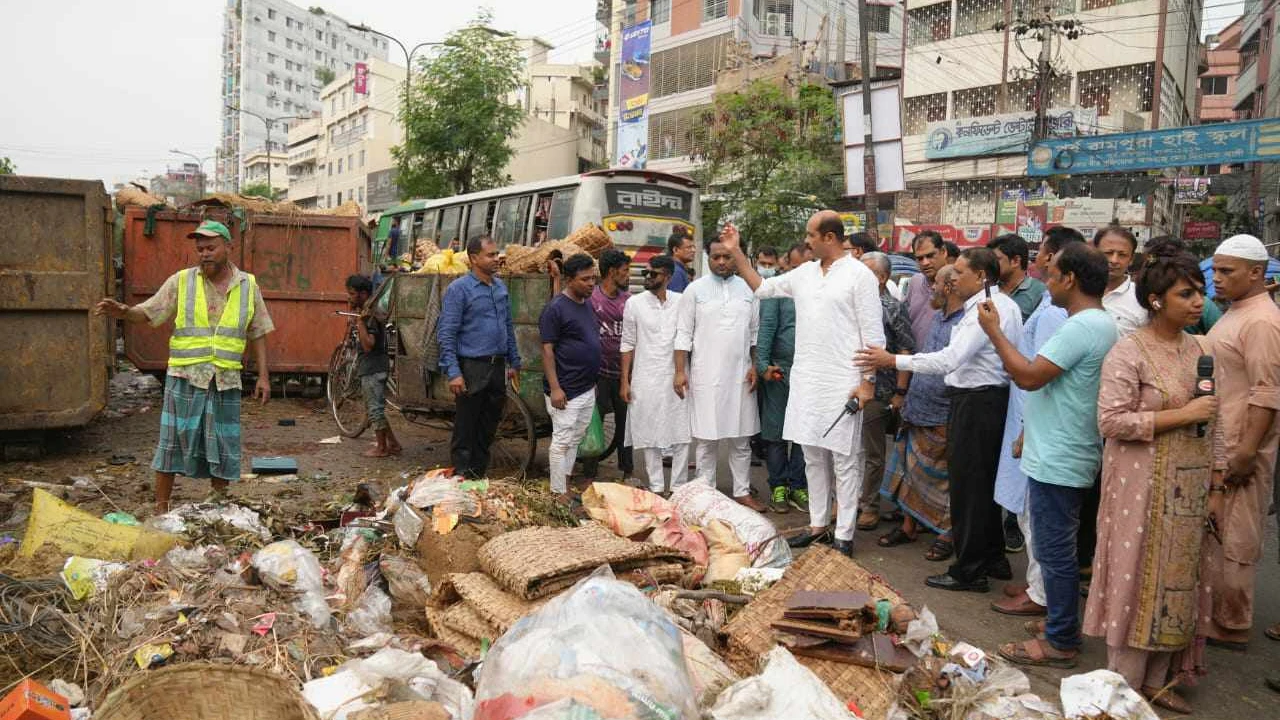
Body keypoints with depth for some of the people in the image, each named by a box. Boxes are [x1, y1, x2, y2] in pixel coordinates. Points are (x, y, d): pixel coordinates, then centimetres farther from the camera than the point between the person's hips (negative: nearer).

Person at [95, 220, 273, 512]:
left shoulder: (248, 285, 5)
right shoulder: (181, 281, 1)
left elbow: (258, 333, 8)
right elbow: (148, 313, 1)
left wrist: (263, 375, 3)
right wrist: (124, 312, -21)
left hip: (226, 381, 1)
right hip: (185, 378, -1)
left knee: (222, 448, 9)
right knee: (172, 443, 4)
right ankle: (161, 509, 16)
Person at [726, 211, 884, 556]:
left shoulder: (859, 275, -8)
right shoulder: (804, 273, 10)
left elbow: (873, 334, -9)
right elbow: (762, 287, 21)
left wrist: (868, 381, -13)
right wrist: (737, 252, 14)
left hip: (843, 383, -6)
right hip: (806, 381, 7)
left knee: (844, 461, 2)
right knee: (813, 456, 13)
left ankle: (844, 535, 10)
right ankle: (818, 525, 25)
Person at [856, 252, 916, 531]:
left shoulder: (893, 308, -7)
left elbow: (907, 351, -8)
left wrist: (900, 392, -11)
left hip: (876, 392, -5)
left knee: (873, 454, 6)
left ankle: (870, 505, 19)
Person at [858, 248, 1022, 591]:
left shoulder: (986, 309, -19)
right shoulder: (1007, 305, 12)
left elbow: (950, 359, -27)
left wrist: (892, 361, -24)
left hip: (974, 403, -10)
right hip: (992, 398, 10)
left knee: (967, 486, -1)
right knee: (985, 482, 19)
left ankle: (968, 571, 9)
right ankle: (993, 559, 31)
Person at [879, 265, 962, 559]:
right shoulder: (939, 318, 13)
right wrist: (908, 396, 21)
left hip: (943, 416, -8)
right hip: (917, 410, 8)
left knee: (945, 477, 4)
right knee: (910, 470, 14)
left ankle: (947, 534, 17)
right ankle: (909, 526, 27)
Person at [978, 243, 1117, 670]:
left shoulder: (1081, 327, -21)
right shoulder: (1100, 324, 13)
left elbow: (1029, 376, -24)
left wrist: (993, 330, -15)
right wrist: (1029, 433, 22)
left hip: (1058, 462, -11)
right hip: (1064, 455, 11)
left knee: (1055, 553, 0)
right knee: (1058, 550, 19)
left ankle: (1060, 642, 10)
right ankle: (1062, 625, 31)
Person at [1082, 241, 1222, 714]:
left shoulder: (1199, 350, 9)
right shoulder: (1128, 352, -12)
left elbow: (1212, 424, 13)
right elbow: (1111, 421, -19)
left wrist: (1215, 483, 10)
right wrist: (1181, 414, -18)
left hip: (1188, 489, 7)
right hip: (1143, 487, -6)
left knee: (1177, 579, 12)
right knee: (1138, 578, 1)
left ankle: (1156, 680, 27)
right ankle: (1123, 686, 16)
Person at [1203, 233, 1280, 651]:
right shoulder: (1235, 313, 14)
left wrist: (1246, 452, -25)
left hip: (1239, 448, -10)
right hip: (1219, 444, 10)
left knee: (1234, 540, 0)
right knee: (1215, 533, 16)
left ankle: (1230, 626, 11)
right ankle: (1216, 610, 28)